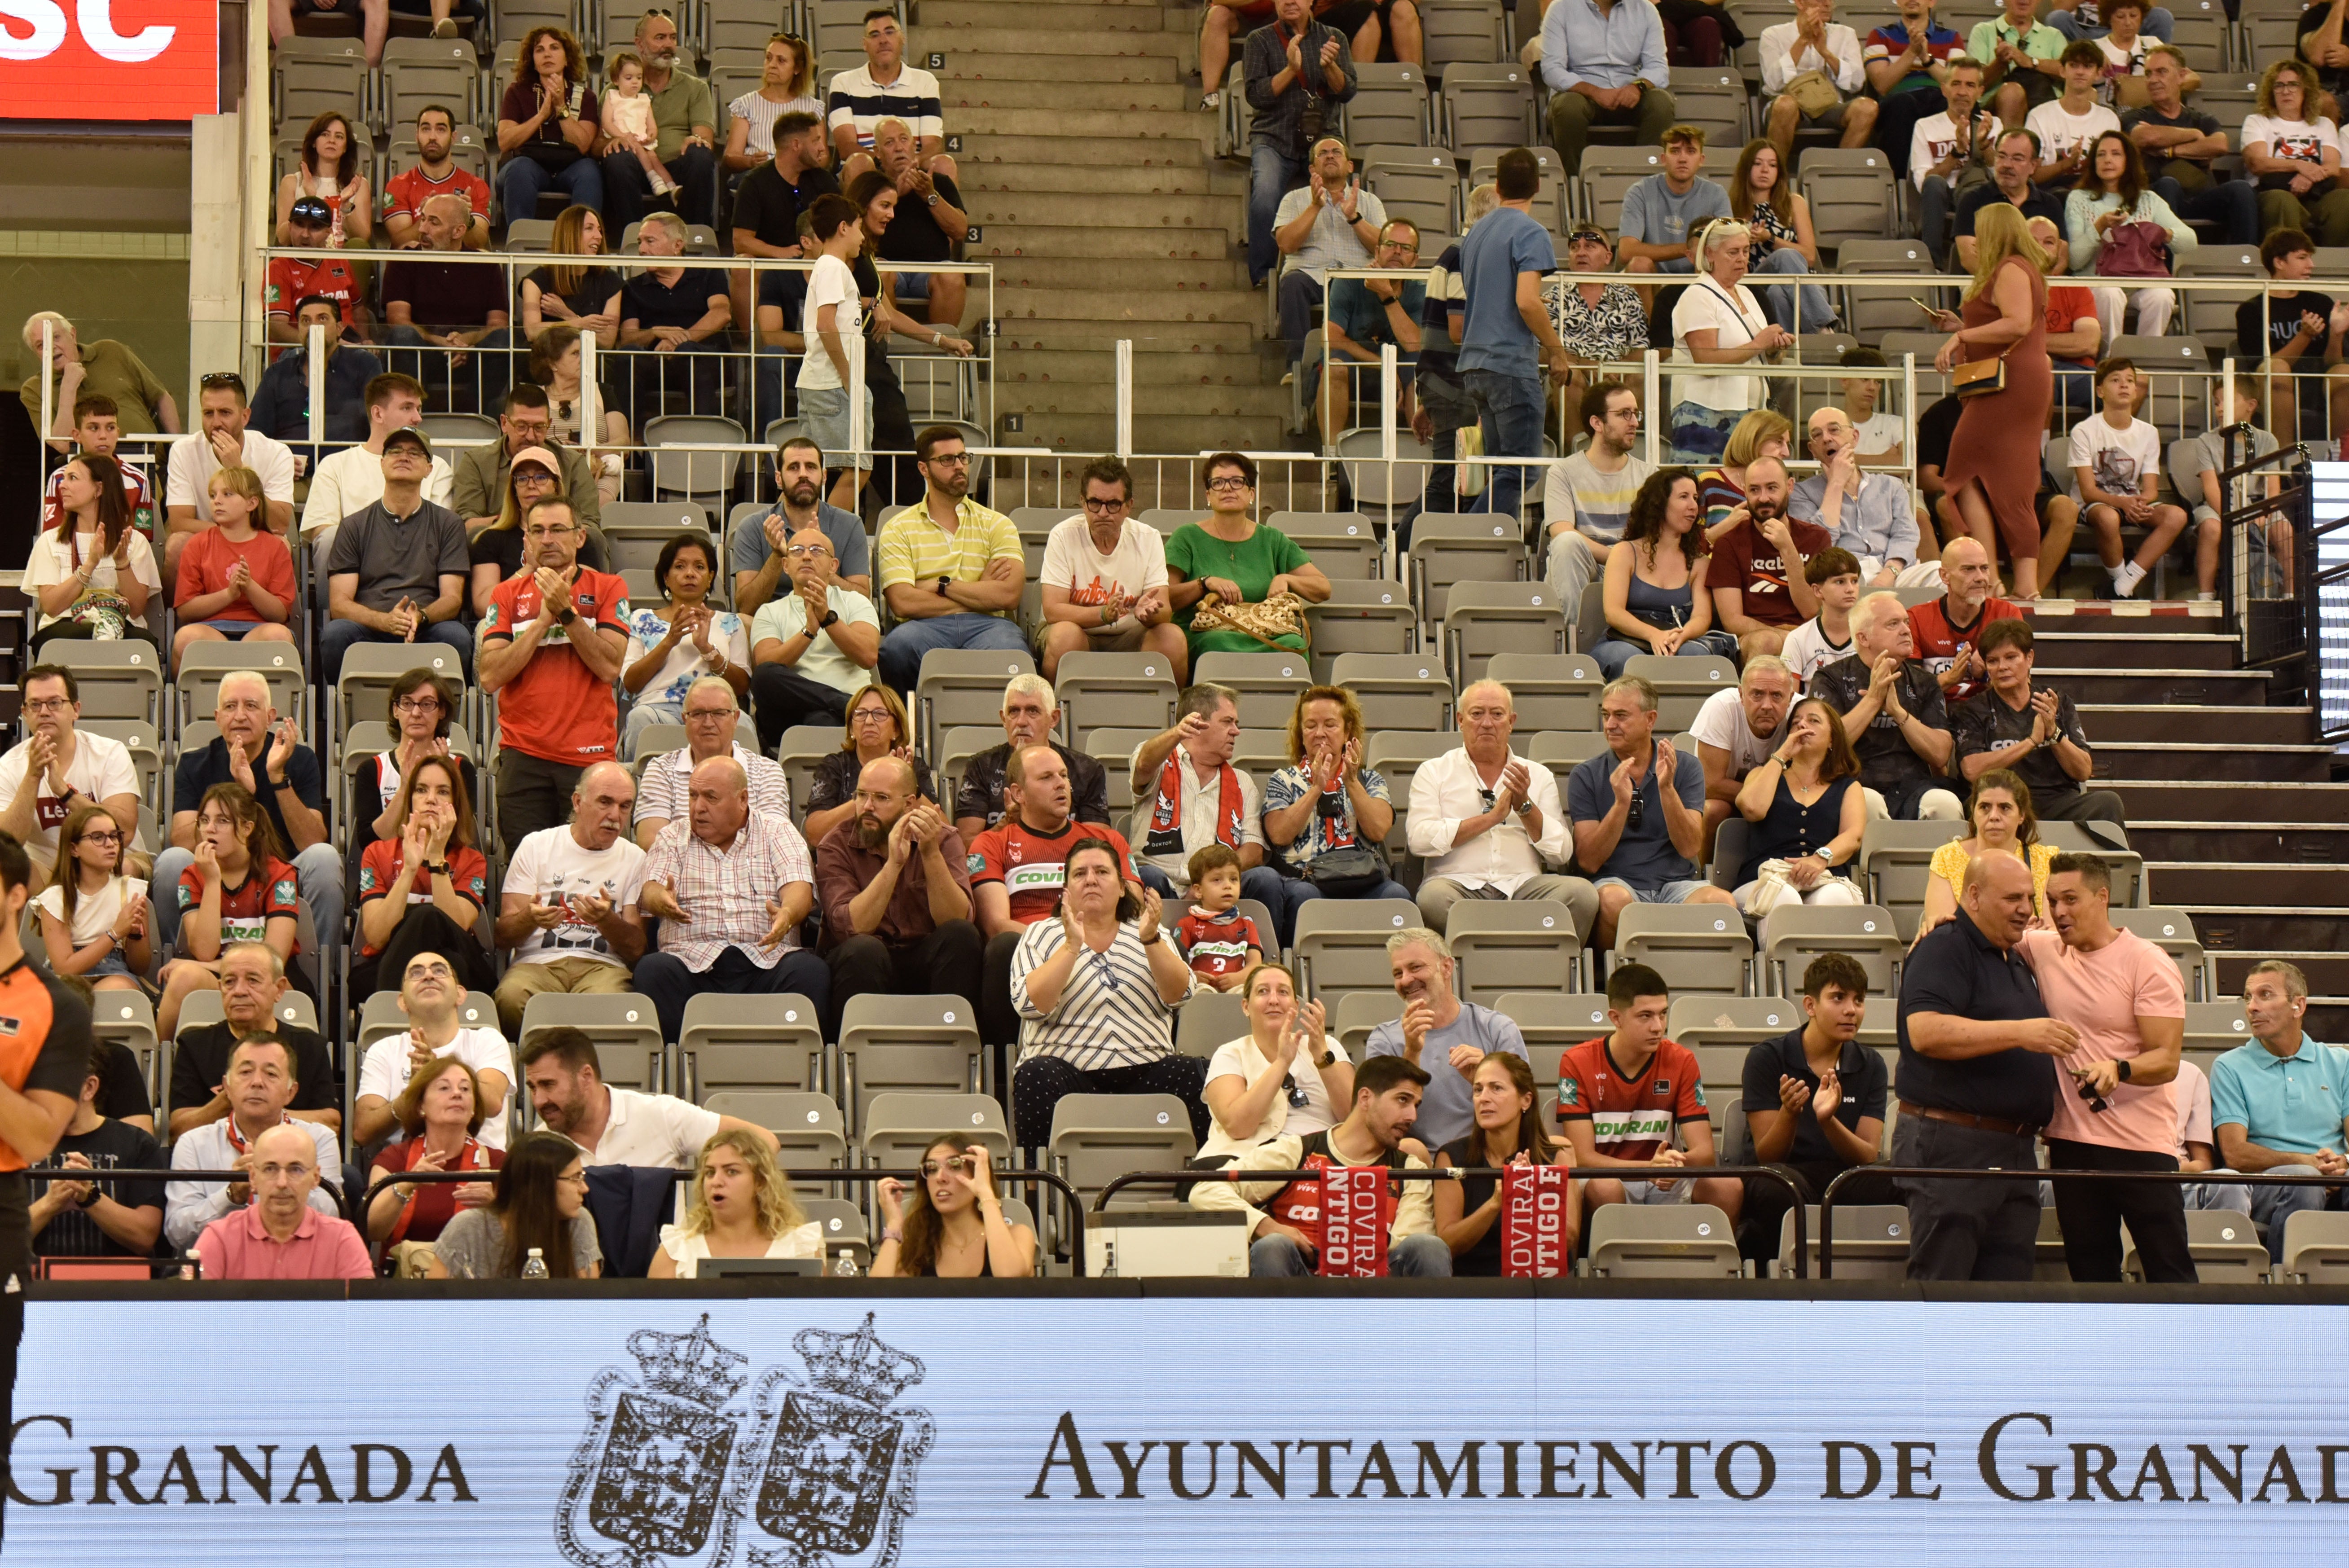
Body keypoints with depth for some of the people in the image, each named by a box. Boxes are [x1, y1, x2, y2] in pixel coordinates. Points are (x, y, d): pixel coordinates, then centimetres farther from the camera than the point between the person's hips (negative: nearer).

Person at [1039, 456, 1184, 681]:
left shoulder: (1148, 539, -4)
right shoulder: (1063, 536, -10)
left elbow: (1165, 610, -11)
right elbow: (1053, 610, -18)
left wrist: (1147, 612, -36)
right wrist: (1104, 615, -34)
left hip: (1130, 637, 2)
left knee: (1173, 638, -27)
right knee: (1064, 635, -35)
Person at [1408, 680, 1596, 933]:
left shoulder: (1539, 776, 20)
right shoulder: (1434, 772, 14)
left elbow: (1561, 853, 9)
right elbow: (1420, 839, -5)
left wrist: (1524, 805, -4)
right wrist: (1492, 817, -4)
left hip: (1523, 885, 2)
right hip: (1458, 882, -2)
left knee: (1581, 893, -29)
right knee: (1434, 898, -38)